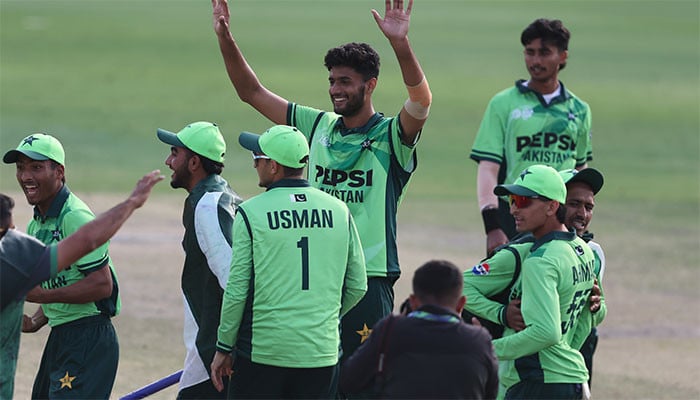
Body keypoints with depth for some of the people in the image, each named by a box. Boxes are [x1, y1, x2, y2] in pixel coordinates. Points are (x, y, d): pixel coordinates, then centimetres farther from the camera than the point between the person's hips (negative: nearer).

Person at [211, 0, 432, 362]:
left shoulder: (390, 136, -5)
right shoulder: (317, 126, 11)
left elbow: (421, 100, -25)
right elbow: (252, 92, 12)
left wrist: (400, 43, -40)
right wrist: (225, 38, -1)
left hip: (368, 280, -5)